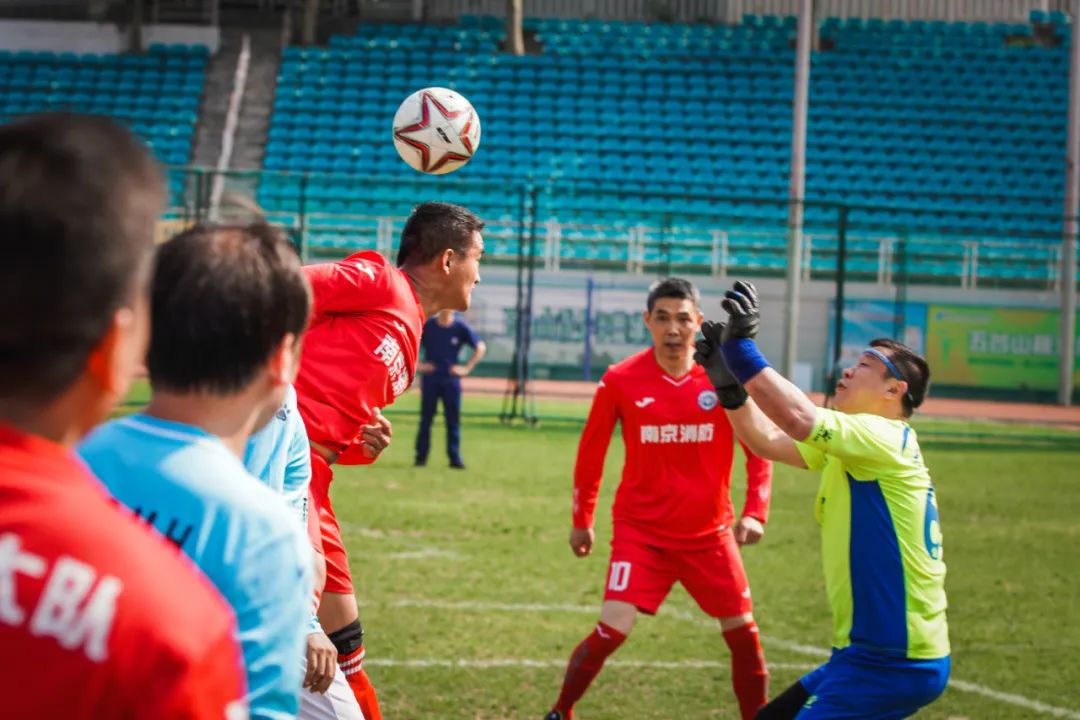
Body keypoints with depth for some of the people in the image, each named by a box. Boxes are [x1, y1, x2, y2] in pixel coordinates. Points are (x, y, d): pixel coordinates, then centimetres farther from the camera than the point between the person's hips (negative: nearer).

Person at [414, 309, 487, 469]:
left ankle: (455, 457, 7)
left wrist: (467, 368, -1)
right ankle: (421, 456, 7)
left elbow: (480, 347, 5)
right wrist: (416, 365, -2)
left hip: (451, 379, 0)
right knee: (426, 418, 2)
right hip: (430, 378, 0)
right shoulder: (427, 326, -1)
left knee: (453, 419, 2)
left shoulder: (461, 327, -1)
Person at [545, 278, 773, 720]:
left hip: (709, 533, 2)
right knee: (612, 630, -13)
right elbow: (591, 450, 5)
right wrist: (582, 520, 9)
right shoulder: (620, 380, -8)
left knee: (743, 633, 6)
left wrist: (754, 511, -11)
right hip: (640, 530, -2)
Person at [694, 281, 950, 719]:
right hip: (869, 651, 10)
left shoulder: (887, 438, -15)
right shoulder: (847, 448, 14)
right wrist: (727, 383, 1)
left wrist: (741, 347, -25)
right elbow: (767, 440, 14)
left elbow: (799, 419, -29)